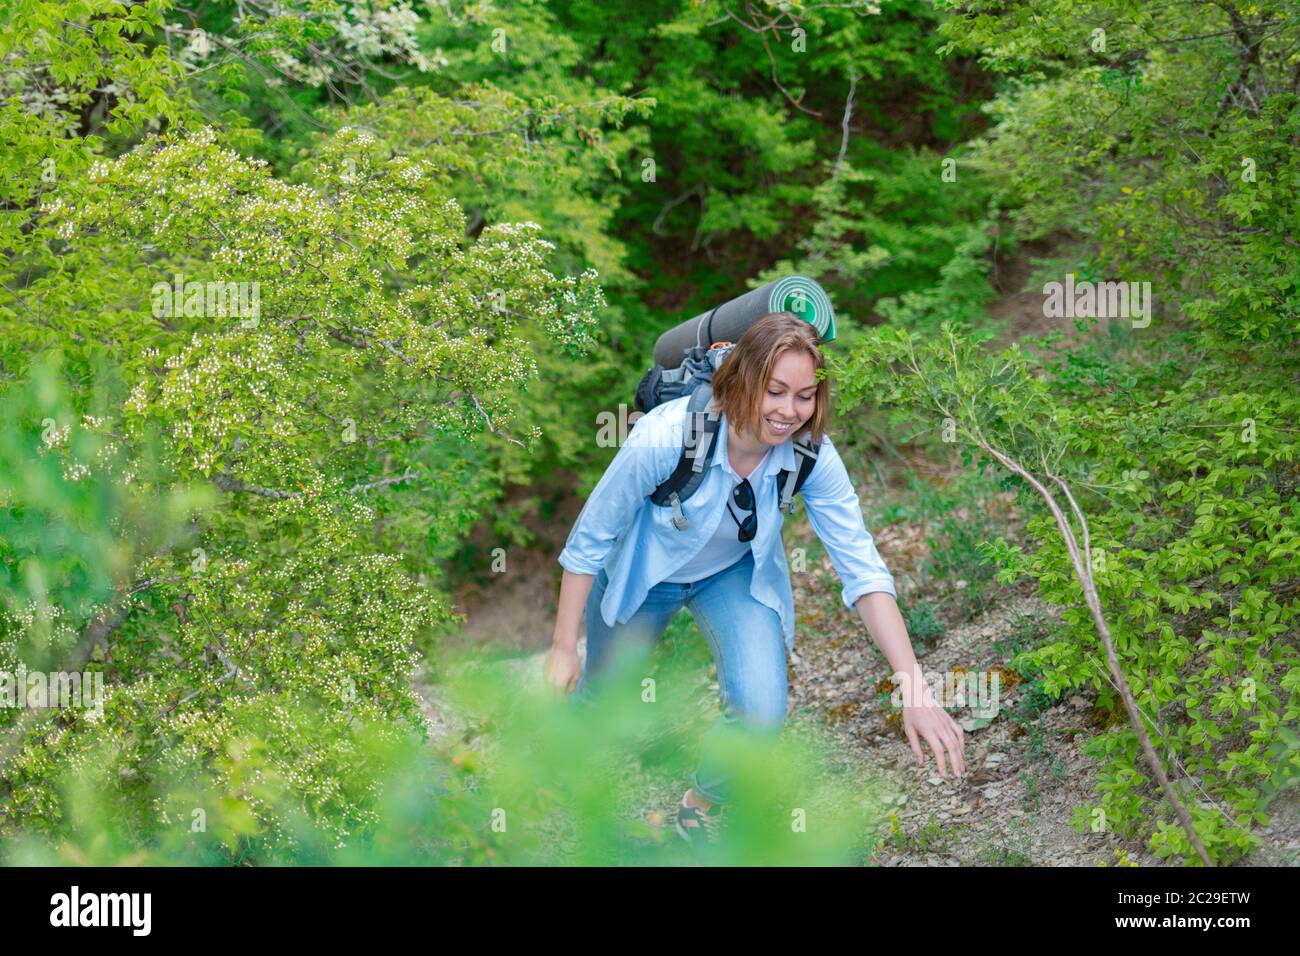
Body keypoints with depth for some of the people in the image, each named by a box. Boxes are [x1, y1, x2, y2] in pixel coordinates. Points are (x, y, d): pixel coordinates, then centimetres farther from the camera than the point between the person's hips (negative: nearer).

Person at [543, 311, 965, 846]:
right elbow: (590, 539, -24)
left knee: (761, 714, -18)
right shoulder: (663, 438, -38)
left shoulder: (811, 454, -29)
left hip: (736, 572, 2)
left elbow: (862, 568, -28)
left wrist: (915, 692, -36)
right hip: (643, 572, -2)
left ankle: (701, 807, 14)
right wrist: (563, 648, -17)